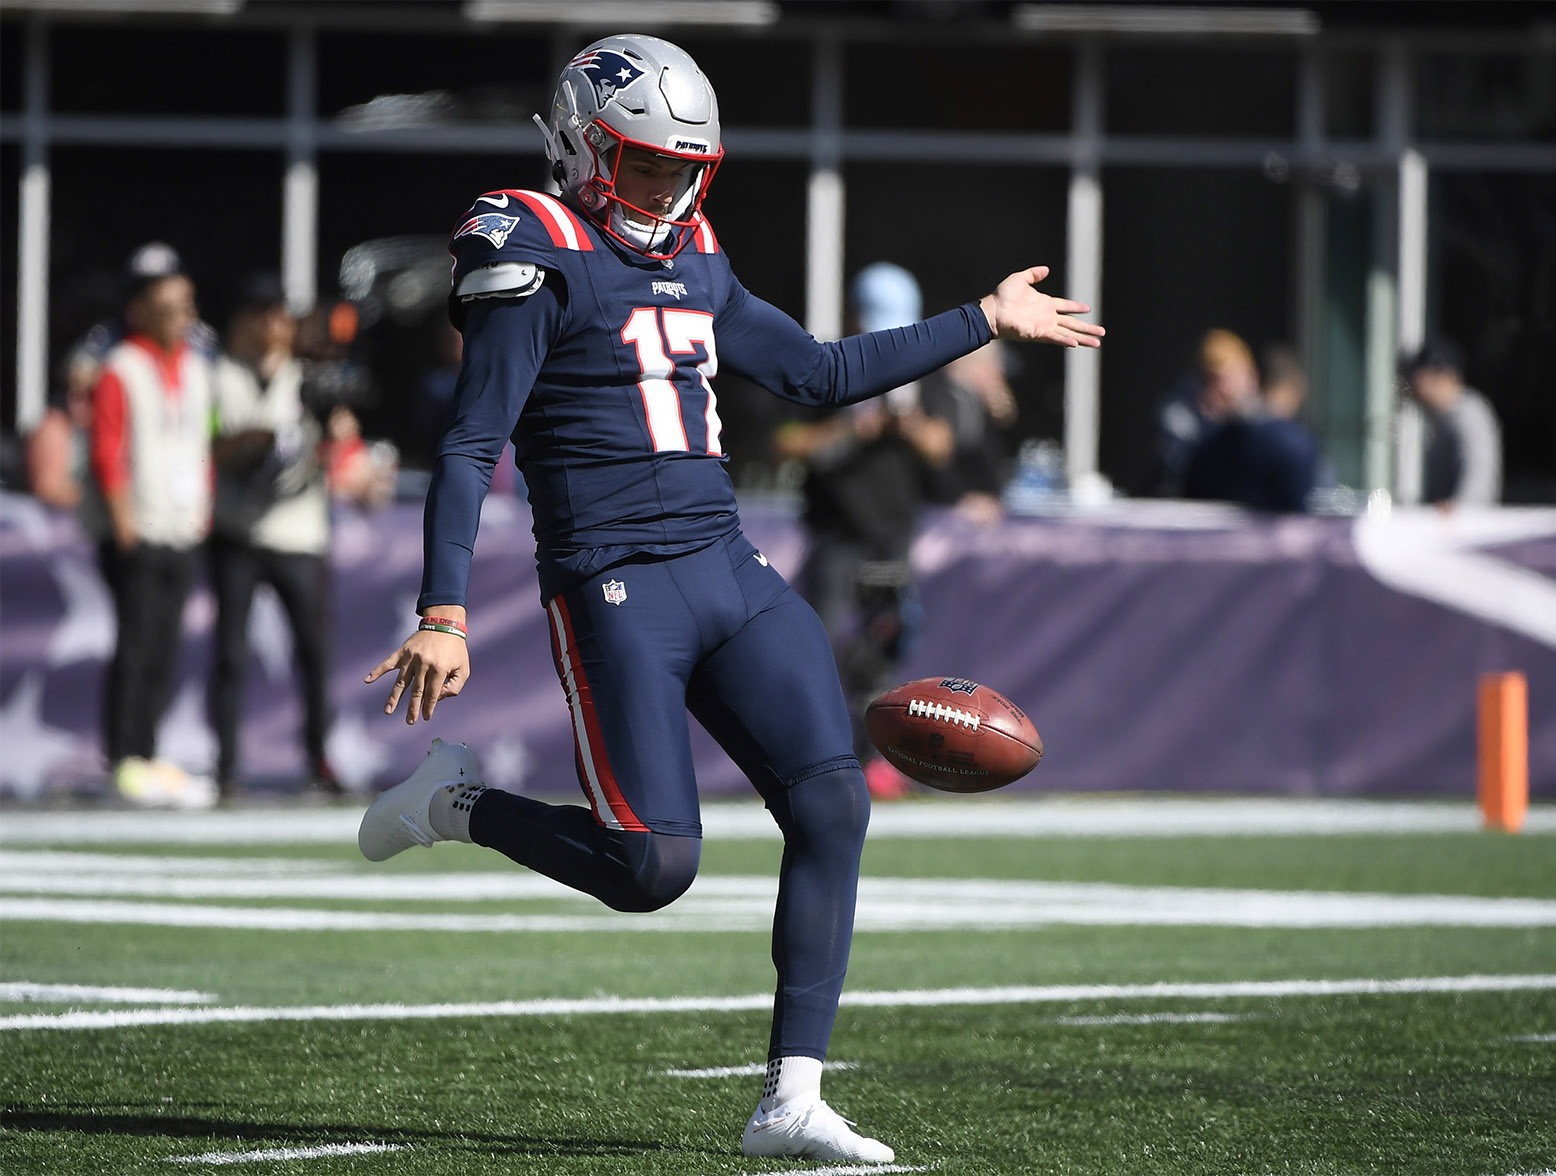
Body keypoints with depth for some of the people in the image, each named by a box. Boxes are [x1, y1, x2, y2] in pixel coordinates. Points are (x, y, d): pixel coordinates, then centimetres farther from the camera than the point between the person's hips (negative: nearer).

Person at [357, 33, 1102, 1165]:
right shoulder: (542, 264, -7)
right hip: (616, 590, -7)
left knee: (833, 807, -6)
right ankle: (456, 800, 14)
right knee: (654, 869, -13)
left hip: (729, 571, 7)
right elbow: (470, 449, -11)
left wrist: (986, 322, 28)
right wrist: (444, 616, -19)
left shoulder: (693, 264, 16)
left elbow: (821, 372, 26)